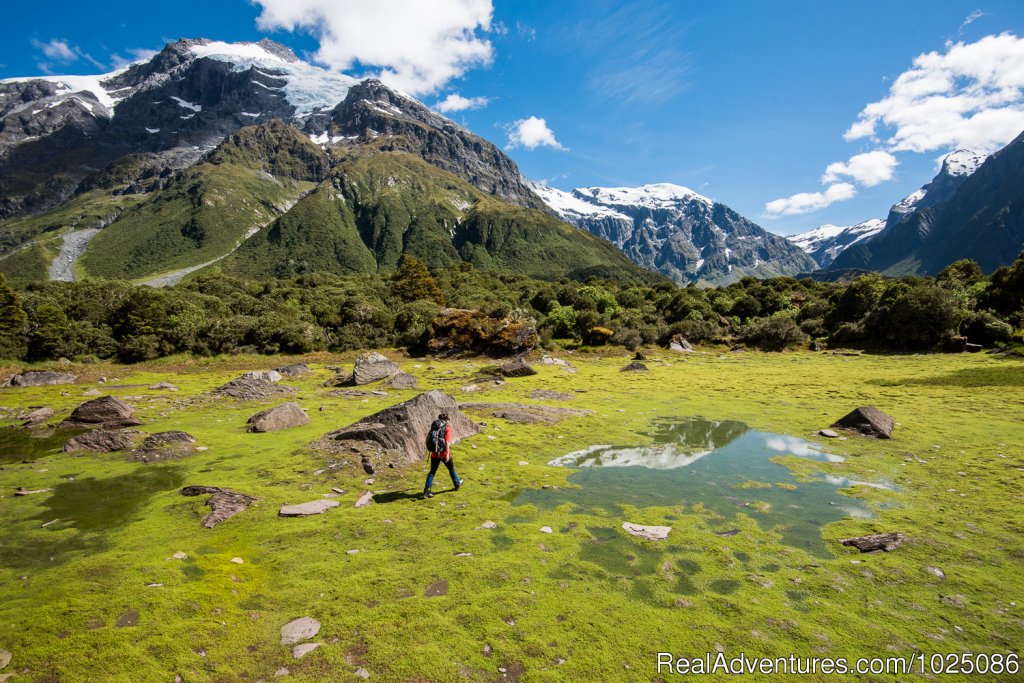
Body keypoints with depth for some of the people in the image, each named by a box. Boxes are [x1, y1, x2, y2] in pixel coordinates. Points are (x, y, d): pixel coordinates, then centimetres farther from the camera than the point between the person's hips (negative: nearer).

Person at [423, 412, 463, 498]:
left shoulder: (434, 426, 7)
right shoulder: (447, 428, -7)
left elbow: (429, 439, 11)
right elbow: (447, 441, -17)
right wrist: (448, 454, -21)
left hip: (434, 453, 4)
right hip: (444, 453, -3)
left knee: (432, 472, 8)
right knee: (451, 469, 19)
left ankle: (426, 490, -3)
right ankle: (457, 484, 37)